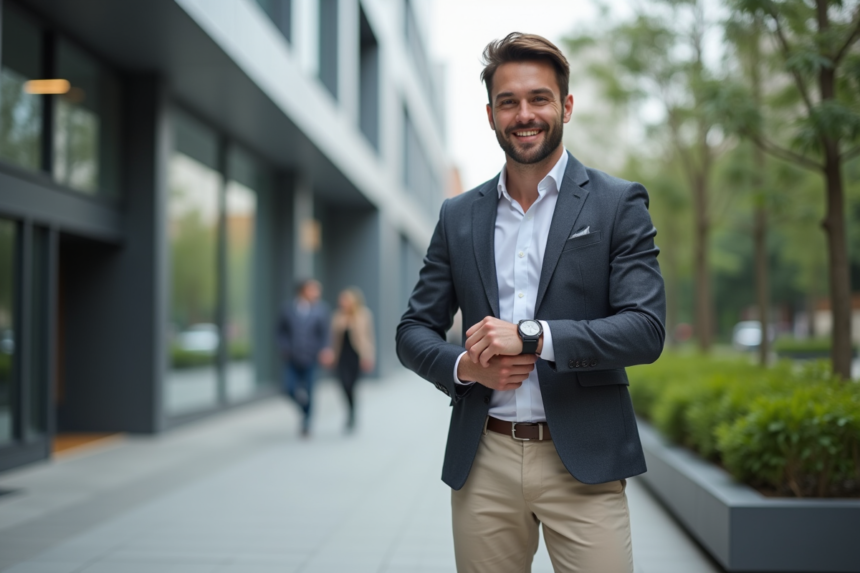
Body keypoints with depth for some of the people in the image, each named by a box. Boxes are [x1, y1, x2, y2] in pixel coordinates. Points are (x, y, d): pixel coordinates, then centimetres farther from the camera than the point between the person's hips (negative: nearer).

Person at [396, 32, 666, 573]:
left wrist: (532, 335, -18)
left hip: (583, 462, -2)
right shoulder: (458, 216, 10)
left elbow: (647, 329, -8)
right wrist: (465, 366, -8)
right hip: (483, 463, 3)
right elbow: (414, 330, 13)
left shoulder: (619, 203, 1)